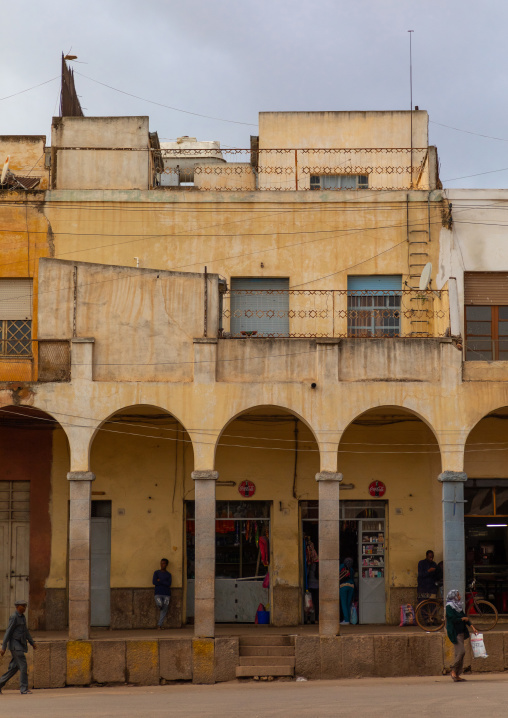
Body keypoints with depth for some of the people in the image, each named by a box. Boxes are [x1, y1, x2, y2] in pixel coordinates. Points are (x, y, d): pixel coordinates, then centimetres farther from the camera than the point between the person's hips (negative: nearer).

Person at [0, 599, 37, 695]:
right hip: (15, 645, -10)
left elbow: (26, 631, 23)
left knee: (13, 667, 11)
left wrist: (32, 643, 19)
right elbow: (8, 632, -16)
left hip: (20, 645, 10)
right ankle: (24, 689, -8)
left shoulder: (22, 617, 15)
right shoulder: (14, 617, -14)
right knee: (23, 666, -10)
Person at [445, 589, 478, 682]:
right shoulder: (449, 607, -12)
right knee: (461, 651, -16)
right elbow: (453, 619, -21)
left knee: (459, 653, 7)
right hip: (454, 633, -9)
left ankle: (457, 675, 9)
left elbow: (465, 617, 15)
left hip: (461, 632, 9)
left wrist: (472, 627, 9)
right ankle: (453, 671, -7)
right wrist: (463, 619, -7)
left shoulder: (458, 606, 14)